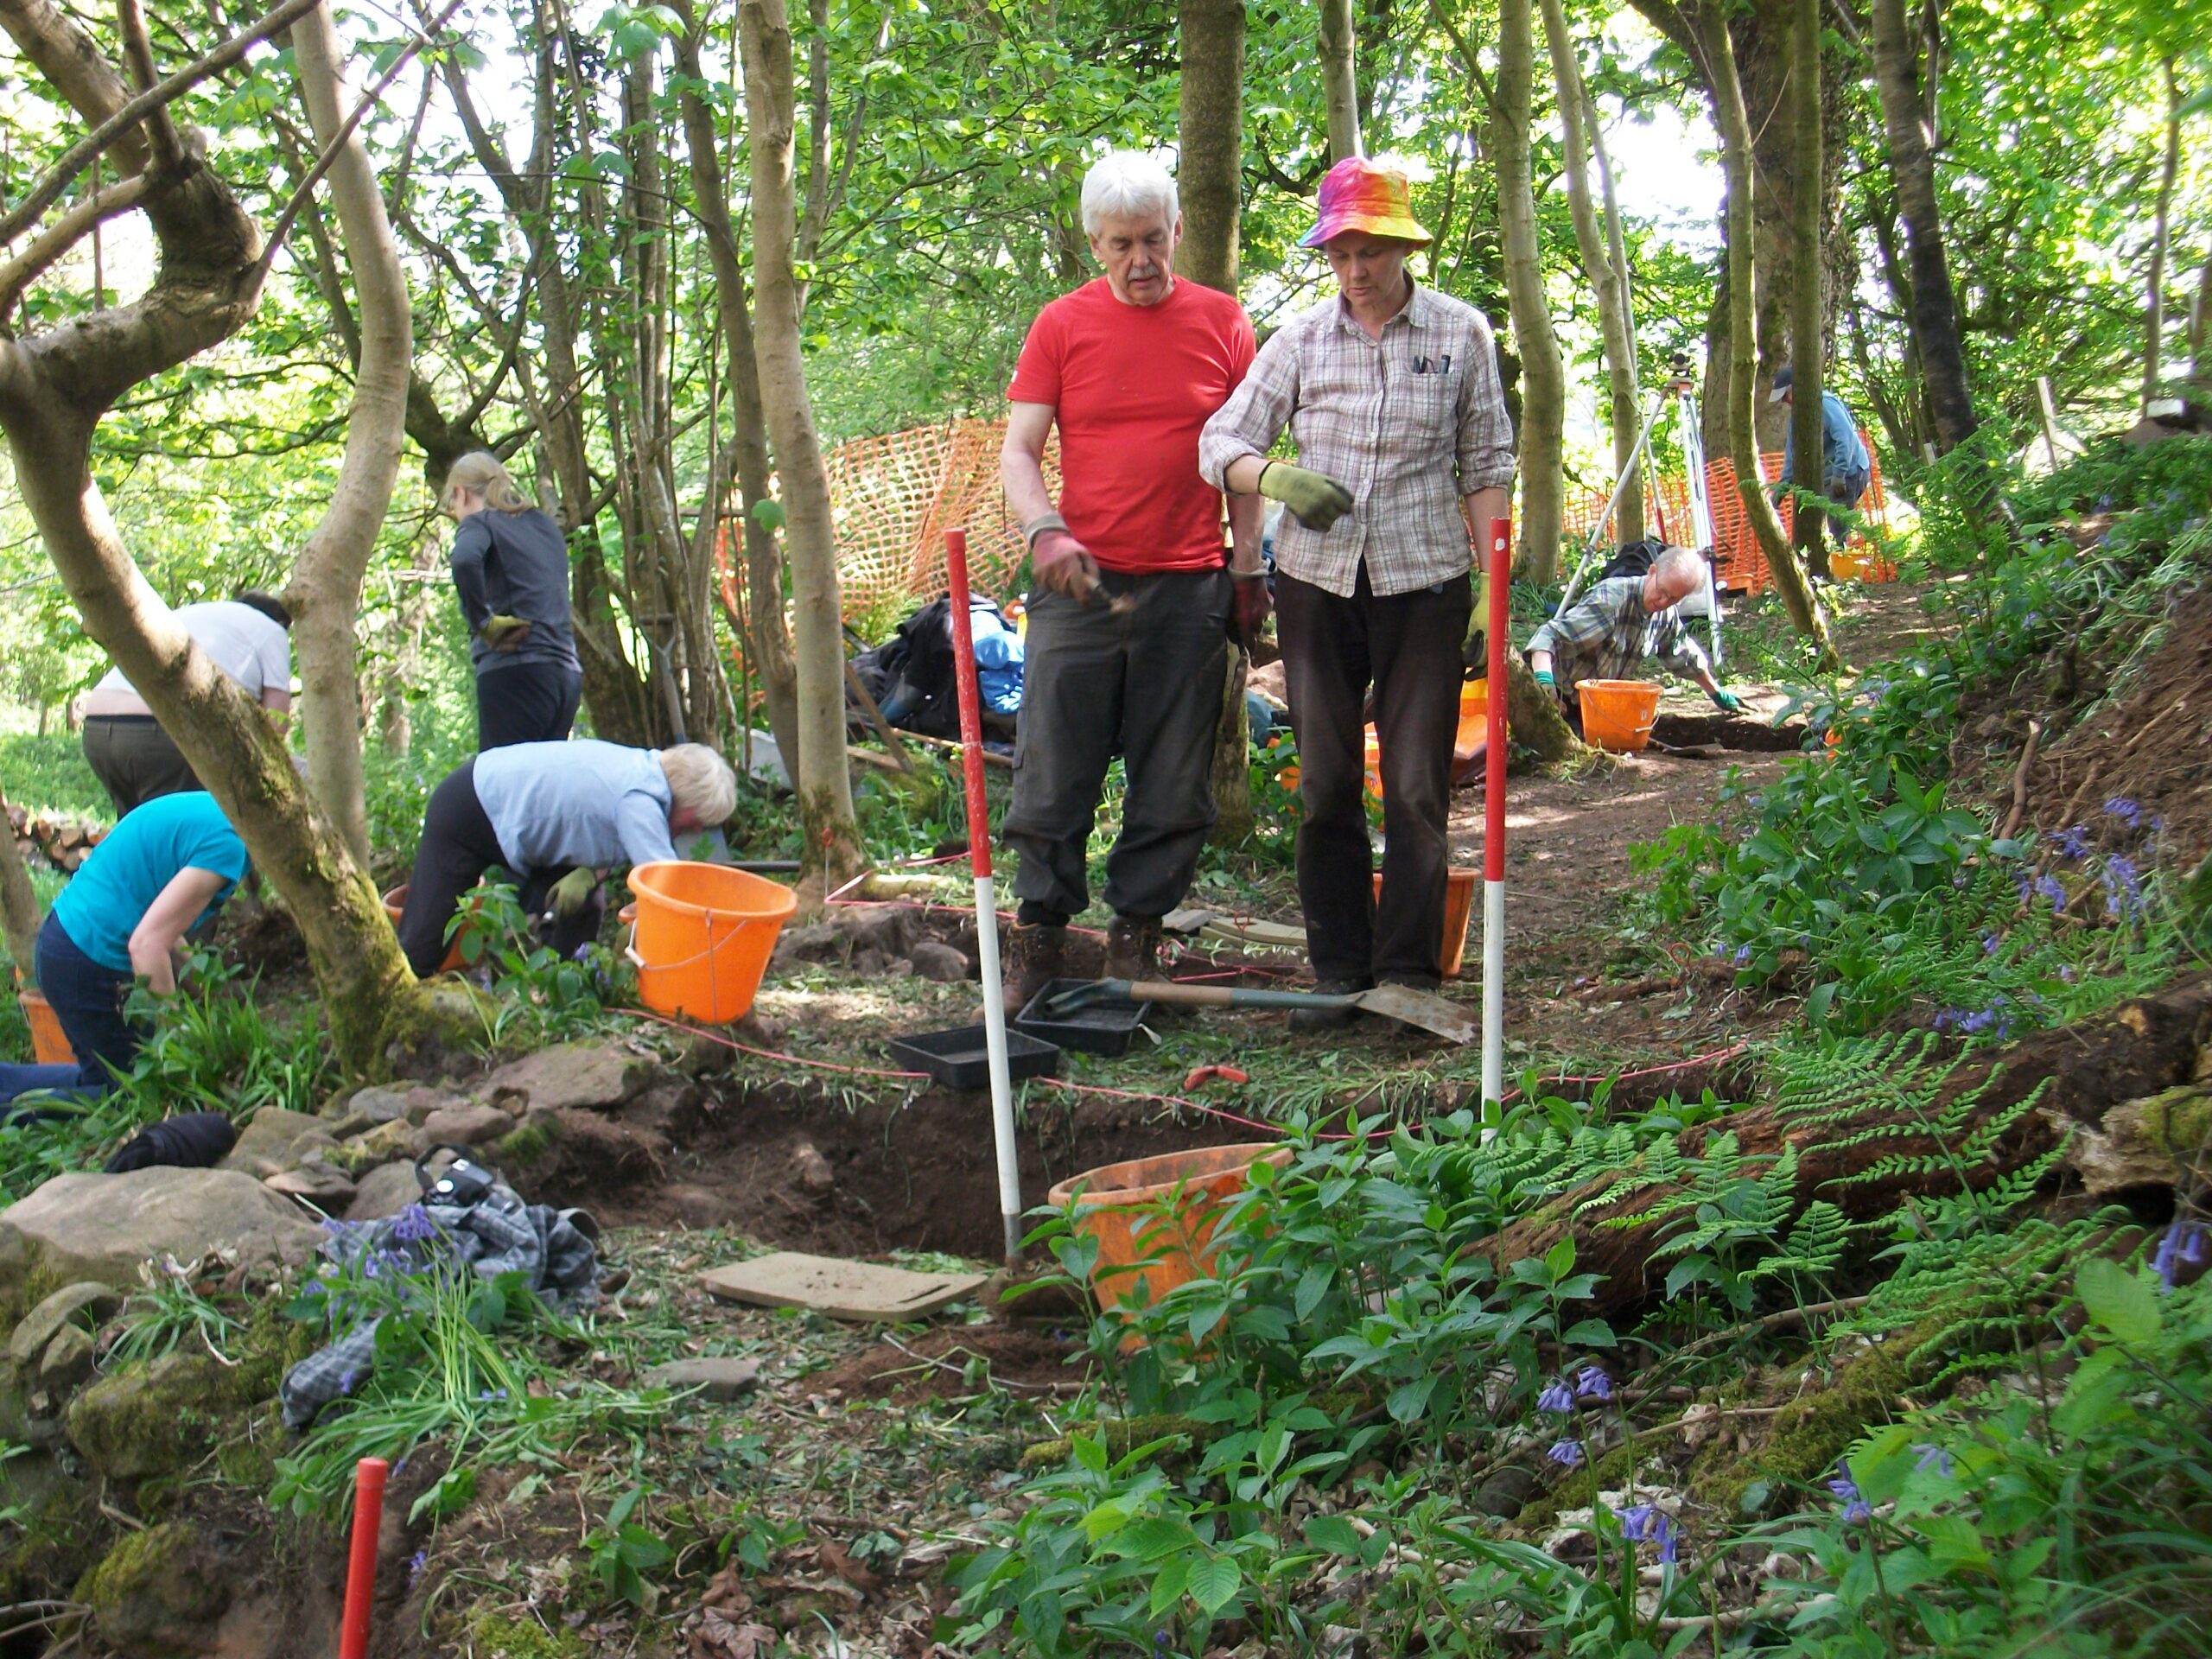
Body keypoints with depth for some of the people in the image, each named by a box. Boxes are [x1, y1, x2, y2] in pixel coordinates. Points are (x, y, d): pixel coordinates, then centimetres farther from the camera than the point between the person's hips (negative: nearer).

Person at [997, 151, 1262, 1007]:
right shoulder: (1062, 325, 5)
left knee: (1174, 782, 4)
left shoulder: (1223, 322, 7)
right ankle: (1040, 929, 14)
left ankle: (1136, 931, 17)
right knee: (1052, 770, 1)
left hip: (1190, 588, 1)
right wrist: (1046, 532, -15)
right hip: (1080, 582, 0)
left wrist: (1247, 567, 6)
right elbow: (1017, 452, 3)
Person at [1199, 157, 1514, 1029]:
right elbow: (1221, 441, 4)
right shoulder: (1301, 339, 5)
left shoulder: (1461, 333, 3)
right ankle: (1340, 970, 16)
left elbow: (1487, 464, 5)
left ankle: (1410, 970, 9)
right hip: (1317, 581, 2)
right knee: (1324, 784, 5)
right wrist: (1278, 478, -18)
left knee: (1417, 786, -2)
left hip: (1424, 583, -2)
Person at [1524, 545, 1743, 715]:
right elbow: (1550, 634, -35)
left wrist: (1717, 694, 31)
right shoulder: (1610, 599, -27)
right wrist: (1542, 677, -54)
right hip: (1559, 698, -8)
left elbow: (1685, 659, 20)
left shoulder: (1668, 617, -2)